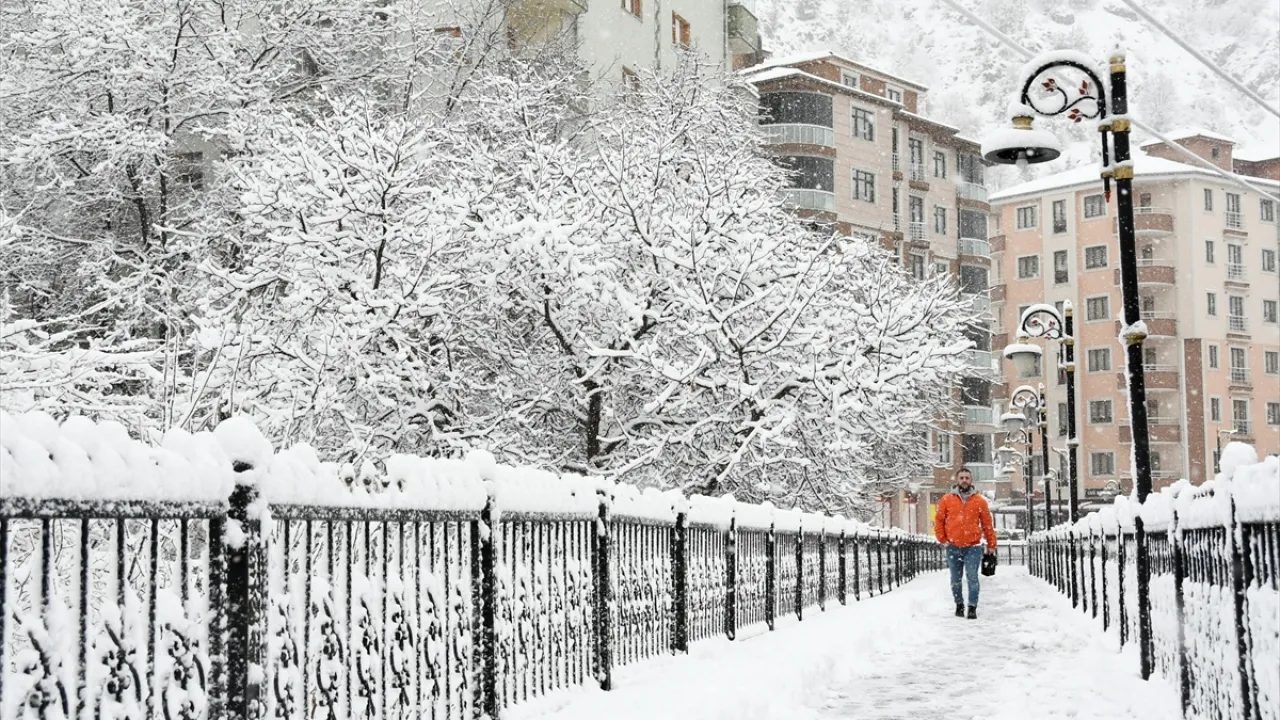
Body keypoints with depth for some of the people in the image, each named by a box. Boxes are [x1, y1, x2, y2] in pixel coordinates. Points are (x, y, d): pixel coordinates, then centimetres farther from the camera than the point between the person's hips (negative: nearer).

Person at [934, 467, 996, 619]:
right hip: (953, 547, 2)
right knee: (955, 580, 10)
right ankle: (959, 605, 25)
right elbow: (939, 520, 8)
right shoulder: (947, 499, 4)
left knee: (972, 578, -11)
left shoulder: (980, 501, 3)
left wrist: (991, 545, 6)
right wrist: (942, 539, 0)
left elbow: (987, 524, 6)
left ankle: (972, 607, -6)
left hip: (973, 547, -2)